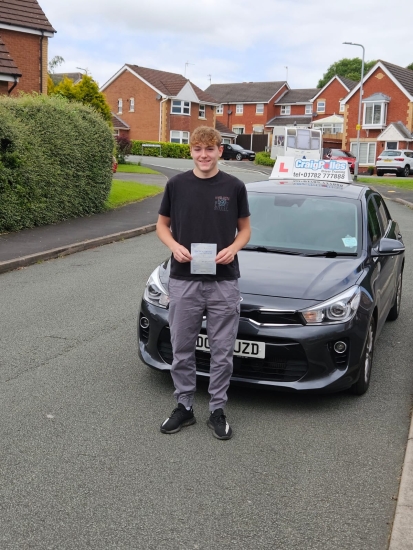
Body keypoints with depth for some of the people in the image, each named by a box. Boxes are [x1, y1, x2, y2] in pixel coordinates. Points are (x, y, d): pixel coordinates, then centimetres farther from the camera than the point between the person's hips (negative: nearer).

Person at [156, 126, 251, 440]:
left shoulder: (234, 187, -1)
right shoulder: (176, 185, 1)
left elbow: (245, 228, 8)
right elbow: (163, 224, 9)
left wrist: (233, 248, -12)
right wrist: (174, 246, -11)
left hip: (224, 282, 0)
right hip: (184, 280, 1)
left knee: (222, 351, 7)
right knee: (182, 349, 9)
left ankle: (218, 410, 21)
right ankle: (184, 407, 25)